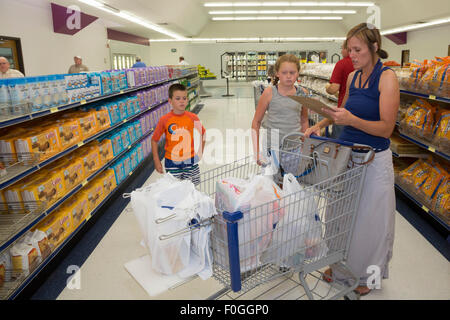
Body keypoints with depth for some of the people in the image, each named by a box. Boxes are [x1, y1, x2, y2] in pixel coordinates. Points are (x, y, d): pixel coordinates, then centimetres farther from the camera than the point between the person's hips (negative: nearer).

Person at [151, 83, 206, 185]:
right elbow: (154, 140, -2)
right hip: (172, 162, -1)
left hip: (190, 161, 1)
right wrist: (157, 162, -4)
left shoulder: (193, 118, -8)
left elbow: (202, 135, 8)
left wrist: (200, 153, 4)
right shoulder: (164, 120, -11)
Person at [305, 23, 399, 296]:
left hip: (374, 160, -6)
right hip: (346, 155, 6)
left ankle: (366, 275, 33)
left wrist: (351, 120, -31)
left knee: (369, 220, 10)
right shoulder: (353, 76, 5)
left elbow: (386, 128, -17)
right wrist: (321, 124, 4)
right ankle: (342, 265, 39)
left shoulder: (387, 77, -13)